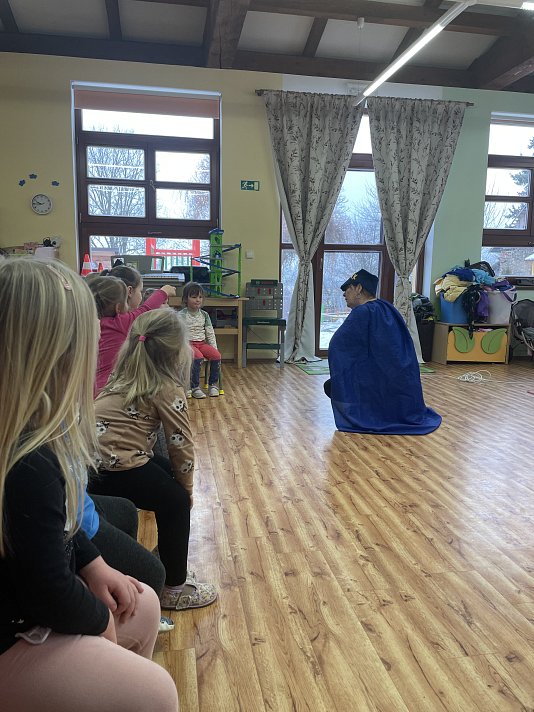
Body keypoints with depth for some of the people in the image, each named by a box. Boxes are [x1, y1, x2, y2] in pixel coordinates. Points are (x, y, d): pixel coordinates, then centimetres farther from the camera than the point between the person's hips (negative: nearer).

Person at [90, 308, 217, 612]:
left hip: (91, 457, 8)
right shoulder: (169, 389, -7)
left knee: (168, 473, 21)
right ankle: (174, 588, 16)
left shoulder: (126, 379, 15)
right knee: (176, 500, 8)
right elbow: (181, 445, -4)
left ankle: (168, 555, 36)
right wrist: (187, 489, 8)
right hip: (114, 470, -8)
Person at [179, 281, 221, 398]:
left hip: (202, 343, 5)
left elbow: (210, 333, 13)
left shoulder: (204, 315, 11)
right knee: (198, 357, -34)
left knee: (216, 355, -21)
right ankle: (194, 387, -23)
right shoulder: (181, 315, -3)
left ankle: (213, 384, -5)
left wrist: (214, 347, 4)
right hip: (188, 343, -5)